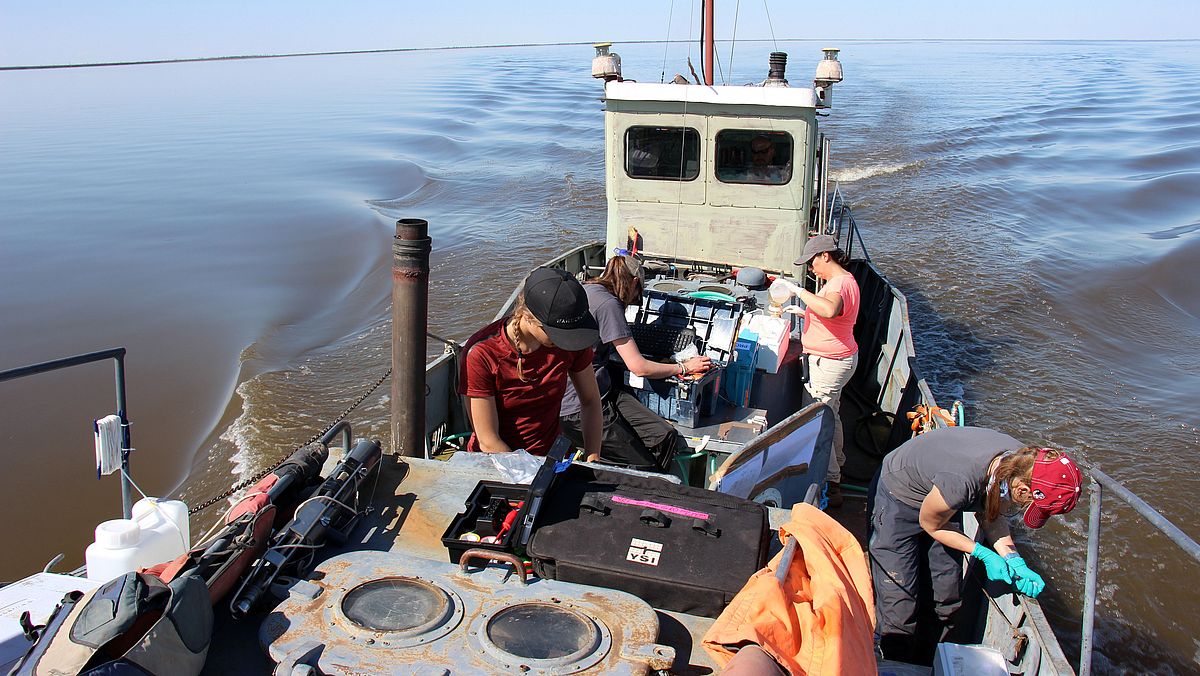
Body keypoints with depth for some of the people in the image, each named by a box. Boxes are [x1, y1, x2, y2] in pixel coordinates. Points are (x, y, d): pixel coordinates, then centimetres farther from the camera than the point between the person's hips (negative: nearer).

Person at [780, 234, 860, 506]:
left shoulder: (840, 283, -23)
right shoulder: (842, 279, 12)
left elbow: (829, 309, -46)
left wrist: (799, 291, -37)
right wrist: (804, 311, 15)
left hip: (829, 362, -11)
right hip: (836, 359, 11)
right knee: (830, 416, 25)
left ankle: (830, 486, -1)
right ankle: (837, 465, 43)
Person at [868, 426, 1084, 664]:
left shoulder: (1024, 462, -23)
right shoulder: (961, 482, -43)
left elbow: (991, 513, -2)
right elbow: (930, 524, -19)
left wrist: (1014, 561, -13)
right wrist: (983, 554, -16)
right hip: (899, 499, -6)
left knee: (947, 601, 9)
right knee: (899, 608, -7)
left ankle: (928, 664, 30)